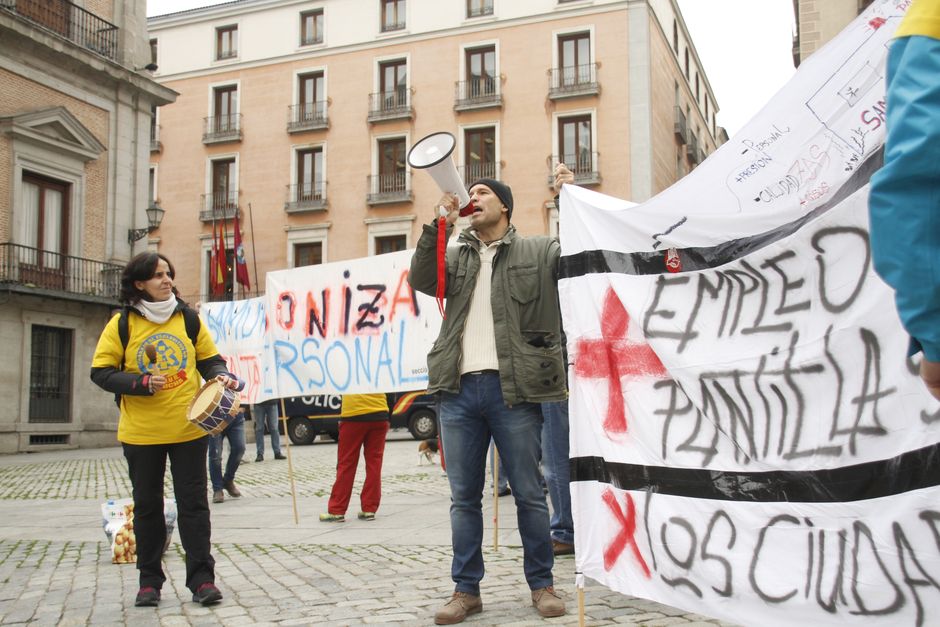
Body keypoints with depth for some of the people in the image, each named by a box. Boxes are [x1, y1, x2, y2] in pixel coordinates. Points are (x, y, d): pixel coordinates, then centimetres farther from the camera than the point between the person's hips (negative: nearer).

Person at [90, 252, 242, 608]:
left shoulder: (188, 318, 4)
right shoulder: (122, 323, -1)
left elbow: (210, 360, 10)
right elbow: (101, 372, -2)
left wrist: (221, 376, -12)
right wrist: (142, 384, -17)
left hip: (189, 429, 1)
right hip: (140, 433, 0)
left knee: (193, 503, 2)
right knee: (147, 506, 10)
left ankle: (202, 579, 7)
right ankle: (149, 580, 22)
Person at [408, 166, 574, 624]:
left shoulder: (537, 252, 8)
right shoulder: (457, 255, 18)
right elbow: (421, 280, 3)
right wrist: (437, 226, -4)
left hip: (513, 388, -3)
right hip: (459, 389, 4)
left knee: (529, 493, 5)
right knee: (464, 497, 8)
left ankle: (541, 584, 18)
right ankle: (466, 589, 18)